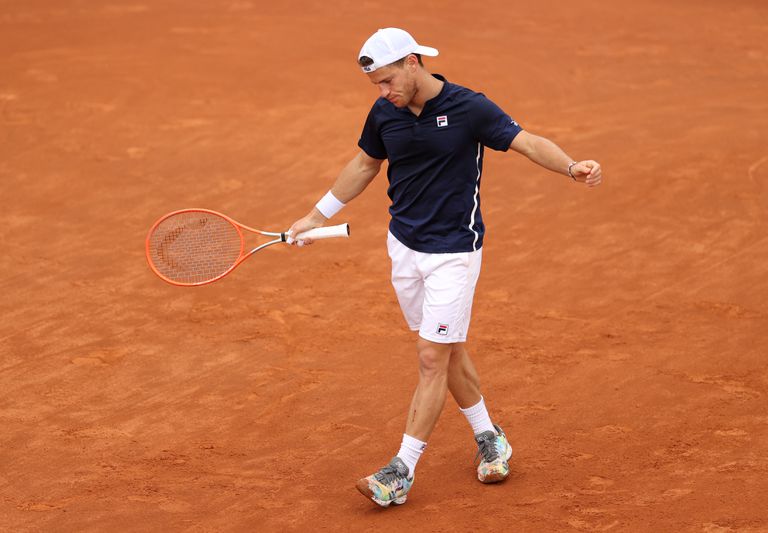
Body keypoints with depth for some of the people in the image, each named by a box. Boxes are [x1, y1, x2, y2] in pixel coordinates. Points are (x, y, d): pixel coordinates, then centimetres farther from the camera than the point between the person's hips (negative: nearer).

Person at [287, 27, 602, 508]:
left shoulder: (468, 108, -16)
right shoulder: (384, 113, -1)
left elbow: (529, 142, -15)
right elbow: (365, 165, 16)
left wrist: (571, 167, -35)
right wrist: (317, 217, 18)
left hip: (453, 252, -5)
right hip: (404, 247, 6)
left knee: (433, 358, -6)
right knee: (450, 350, 13)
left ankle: (403, 471, -4)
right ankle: (489, 438, 29)